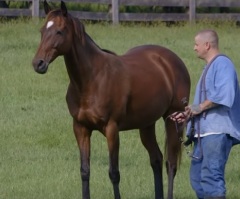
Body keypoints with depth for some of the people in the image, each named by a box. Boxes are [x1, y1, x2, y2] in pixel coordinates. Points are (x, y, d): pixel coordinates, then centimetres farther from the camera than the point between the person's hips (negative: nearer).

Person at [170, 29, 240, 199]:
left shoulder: (223, 64, -8)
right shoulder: (209, 67, 23)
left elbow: (224, 94, -23)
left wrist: (200, 107, -16)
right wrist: (188, 115, 18)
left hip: (217, 131, -11)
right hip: (203, 132, 11)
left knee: (211, 175, -18)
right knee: (197, 177, 11)